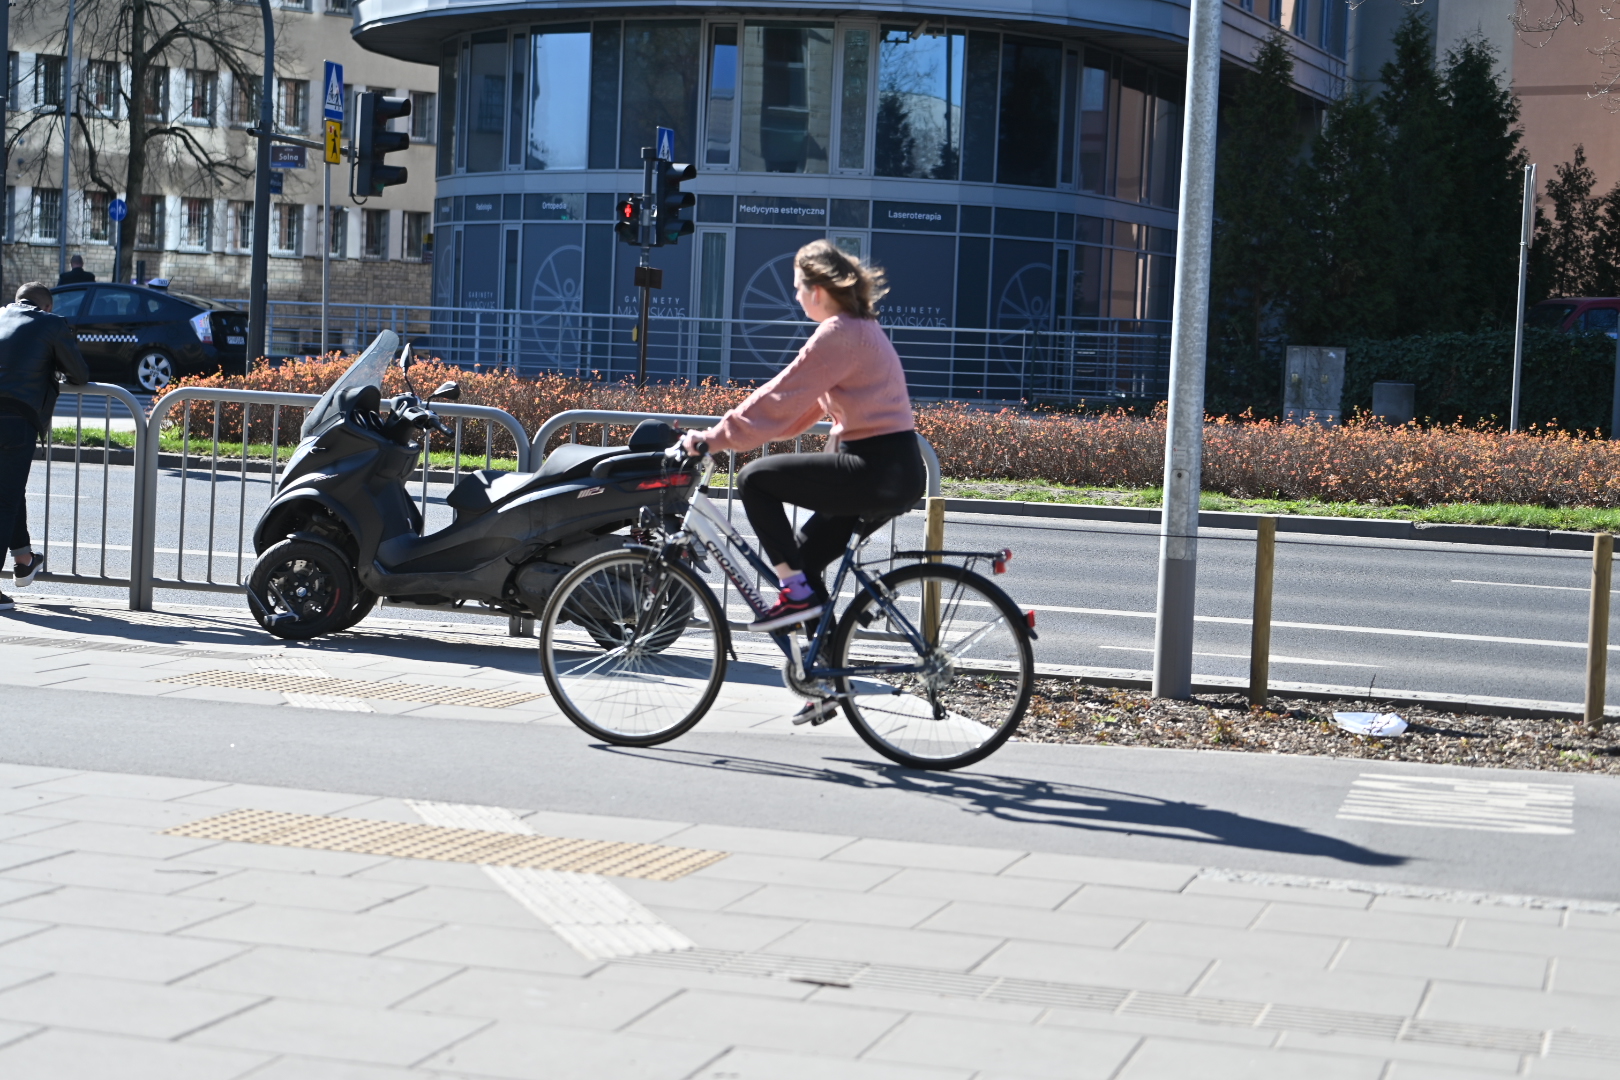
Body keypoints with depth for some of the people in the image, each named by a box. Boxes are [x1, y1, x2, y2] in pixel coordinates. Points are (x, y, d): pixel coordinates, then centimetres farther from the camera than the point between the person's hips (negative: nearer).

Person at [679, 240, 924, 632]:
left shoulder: (839, 334, -13)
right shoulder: (861, 328, 18)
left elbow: (779, 398, -16)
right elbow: (801, 403, 23)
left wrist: (714, 438, -11)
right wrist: (730, 432, 21)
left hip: (878, 472, -10)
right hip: (896, 472, 10)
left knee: (755, 479, -7)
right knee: (804, 556, 16)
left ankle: (797, 592, -6)